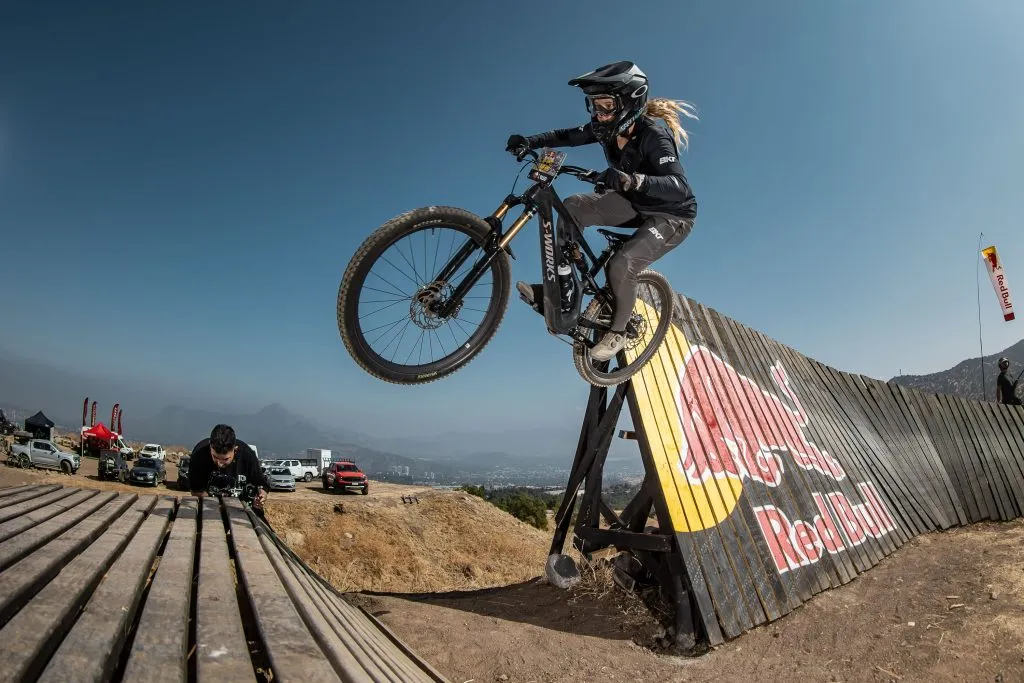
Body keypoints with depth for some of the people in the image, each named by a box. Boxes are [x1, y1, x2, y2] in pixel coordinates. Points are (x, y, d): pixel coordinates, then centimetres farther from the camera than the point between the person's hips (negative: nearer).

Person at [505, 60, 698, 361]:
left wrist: (631, 180, -59)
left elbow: (680, 186, -42)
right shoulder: (608, 128, -11)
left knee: (621, 265, -29)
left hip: (672, 215, -7)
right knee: (573, 207, -11)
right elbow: (568, 136, -2)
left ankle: (617, 332, -2)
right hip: (635, 204, 7)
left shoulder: (653, 134, -30)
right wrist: (530, 141, -19)